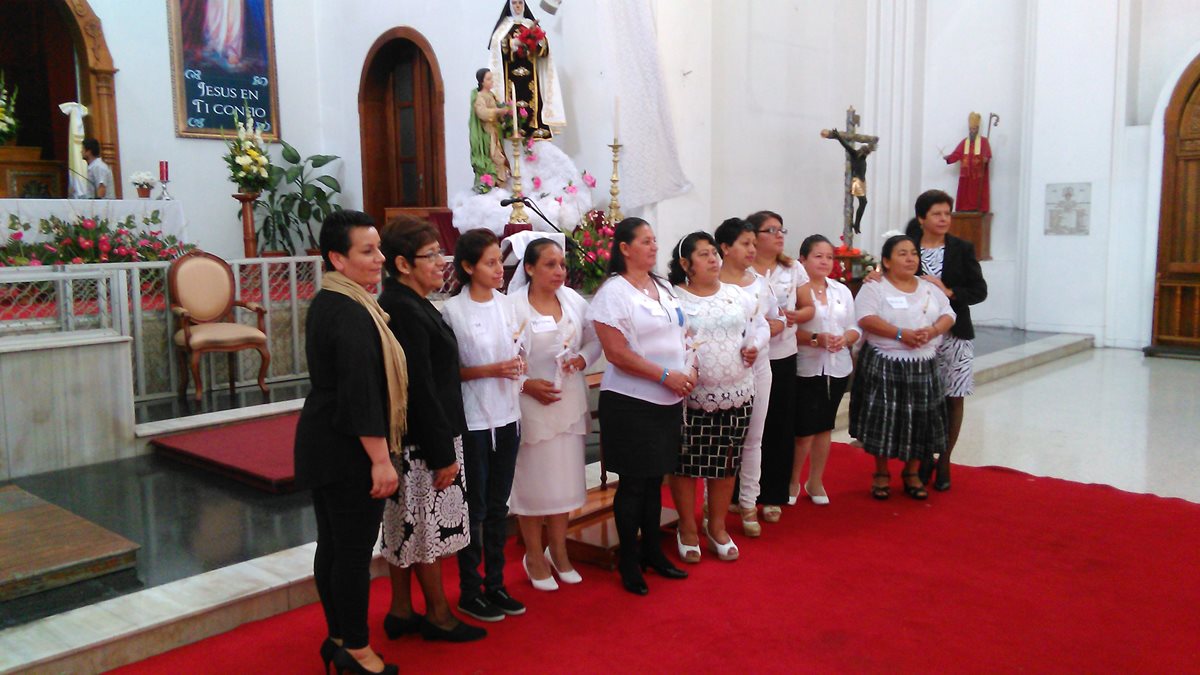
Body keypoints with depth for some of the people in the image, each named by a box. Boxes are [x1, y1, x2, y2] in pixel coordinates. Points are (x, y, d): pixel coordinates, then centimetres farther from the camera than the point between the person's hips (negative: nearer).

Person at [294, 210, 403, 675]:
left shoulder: (326, 302, 11)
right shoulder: (352, 314, -21)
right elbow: (361, 392, -25)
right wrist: (381, 459, -22)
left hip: (321, 442, 10)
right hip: (349, 451, -10)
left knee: (332, 545, 17)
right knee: (355, 550, 1)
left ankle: (338, 637, 30)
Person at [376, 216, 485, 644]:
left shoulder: (404, 303, 10)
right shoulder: (405, 311, -21)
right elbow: (420, 389, -23)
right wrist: (443, 455, -19)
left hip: (407, 442, 10)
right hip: (422, 442, -10)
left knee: (406, 526, 16)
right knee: (428, 526, 4)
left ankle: (401, 612, 28)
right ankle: (438, 615, 19)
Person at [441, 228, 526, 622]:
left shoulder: (505, 304, 5)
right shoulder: (452, 311, -12)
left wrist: (516, 365, -6)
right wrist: (490, 371, -19)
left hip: (507, 416, 6)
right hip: (472, 421, -5)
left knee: (498, 506, 14)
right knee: (474, 509, 5)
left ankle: (495, 585, 26)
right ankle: (470, 593, 19)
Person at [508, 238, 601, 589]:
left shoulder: (573, 300, 4)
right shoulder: (512, 305, -11)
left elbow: (595, 339, 13)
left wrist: (583, 358, -6)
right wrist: (526, 384, -20)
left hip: (569, 402, 5)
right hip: (530, 403, -5)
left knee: (565, 478, 12)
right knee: (533, 481, 4)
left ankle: (558, 552, 30)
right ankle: (535, 557, 23)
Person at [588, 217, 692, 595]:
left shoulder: (663, 287, 12)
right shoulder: (613, 292, -12)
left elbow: (679, 335, 19)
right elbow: (617, 353, -18)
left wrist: (690, 372, 1)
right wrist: (665, 375, -18)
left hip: (668, 402, 7)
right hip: (631, 403, -7)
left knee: (654, 479, 16)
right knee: (633, 483, 2)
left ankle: (652, 551, 30)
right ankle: (628, 562, 17)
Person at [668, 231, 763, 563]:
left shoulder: (736, 295, 9)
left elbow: (760, 324, 21)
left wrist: (754, 346, 2)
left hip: (735, 395, 4)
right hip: (690, 396, -4)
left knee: (726, 463, 11)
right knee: (686, 463, 5)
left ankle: (717, 526, 29)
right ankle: (688, 528, 23)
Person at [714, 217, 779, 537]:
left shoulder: (760, 282, 10)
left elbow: (776, 324, 11)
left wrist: (755, 344, -8)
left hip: (757, 367, 5)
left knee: (753, 439, 9)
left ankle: (748, 503, 20)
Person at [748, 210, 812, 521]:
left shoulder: (793, 269, 10)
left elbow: (809, 309, 12)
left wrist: (794, 316, -9)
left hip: (784, 356, 4)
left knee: (781, 428, 7)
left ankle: (773, 497, 19)